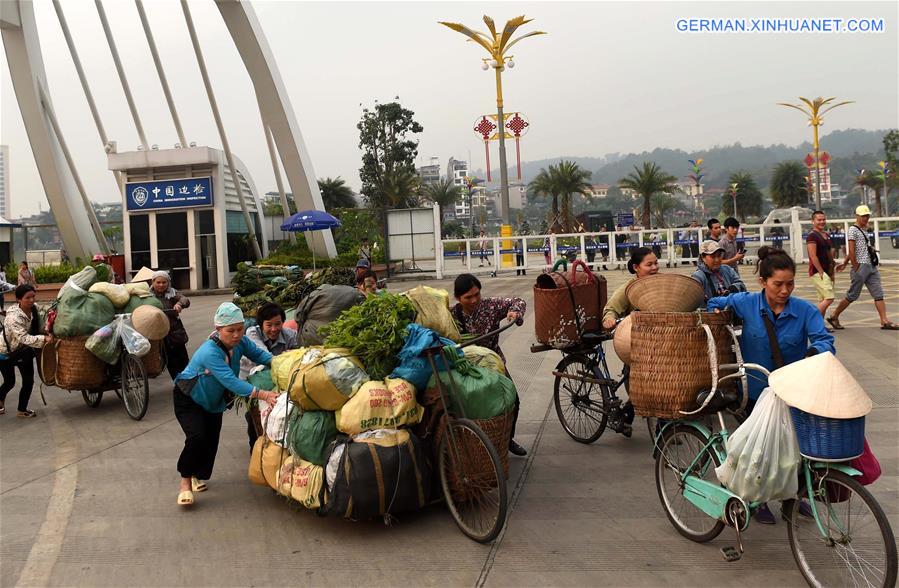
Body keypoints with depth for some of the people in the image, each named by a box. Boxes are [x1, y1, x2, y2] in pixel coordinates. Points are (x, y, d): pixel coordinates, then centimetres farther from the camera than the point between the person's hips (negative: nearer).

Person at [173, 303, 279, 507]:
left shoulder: (240, 342, -19)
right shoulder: (210, 352, -39)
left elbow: (257, 353, -6)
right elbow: (231, 381, -47)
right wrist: (263, 395, -54)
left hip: (213, 400, 6)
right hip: (188, 399, -6)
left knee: (211, 440, 6)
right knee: (197, 437, -23)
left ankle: (198, 476, 32)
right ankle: (185, 481, -4)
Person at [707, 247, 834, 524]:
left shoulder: (805, 311, -11)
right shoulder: (745, 303, -8)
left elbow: (825, 340, -23)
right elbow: (715, 303, 10)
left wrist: (815, 351, -44)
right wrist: (717, 317, -9)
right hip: (757, 391, 0)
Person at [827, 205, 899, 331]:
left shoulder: (863, 230, 18)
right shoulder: (853, 230, -9)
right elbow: (851, 251, -15)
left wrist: (844, 264, 21)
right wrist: (856, 268, -16)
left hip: (871, 266, 8)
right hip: (861, 267, -8)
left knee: (879, 294, 2)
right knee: (852, 296, -2)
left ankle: (885, 321, 1)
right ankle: (834, 317, 10)